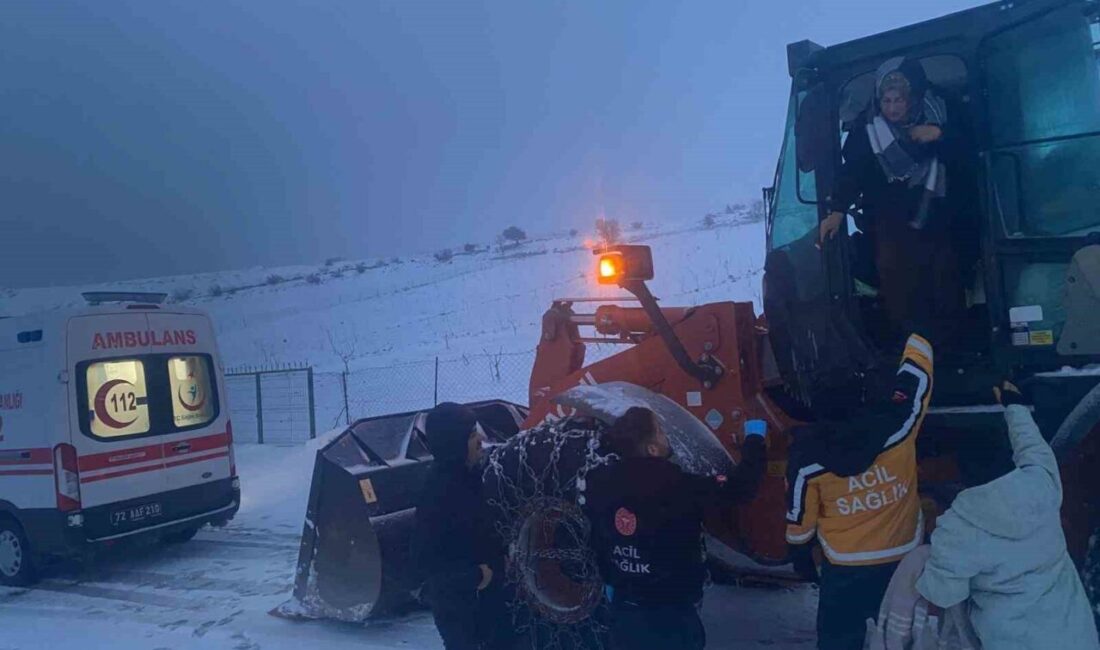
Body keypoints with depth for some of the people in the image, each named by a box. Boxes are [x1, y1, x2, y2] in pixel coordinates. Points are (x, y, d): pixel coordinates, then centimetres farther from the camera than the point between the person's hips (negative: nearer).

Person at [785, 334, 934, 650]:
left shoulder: (807, 455, -20)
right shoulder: (896, 427, -19)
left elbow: (800, 517, -8)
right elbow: (918, 365, -5)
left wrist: (800, 554, 10)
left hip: (845, 565, -2)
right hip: (905, 559, 2)